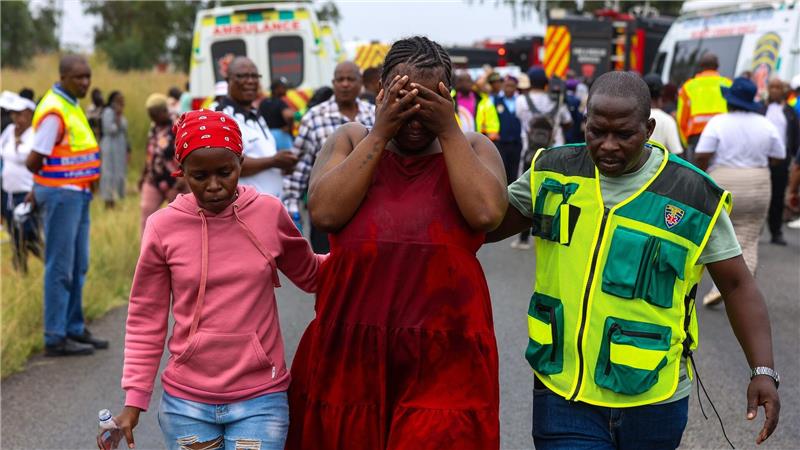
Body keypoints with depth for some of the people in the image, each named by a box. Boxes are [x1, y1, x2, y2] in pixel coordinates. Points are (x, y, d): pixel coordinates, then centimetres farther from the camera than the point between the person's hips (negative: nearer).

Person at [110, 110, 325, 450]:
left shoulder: (270, 213, -3)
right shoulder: (164, 227, -5)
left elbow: (311, 275, 14)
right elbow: (145, 321, 3)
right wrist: (134, 400, -1)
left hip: (260, 400, 0)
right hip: (186, 402, 0)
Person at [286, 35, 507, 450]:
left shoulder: (472, 148, 6)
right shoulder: (351, 140, 8)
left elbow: (487, 213, -13)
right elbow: (324, 213, -9)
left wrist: (448, 131, -10)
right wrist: (380, 134, -10)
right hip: (350, 347, 1)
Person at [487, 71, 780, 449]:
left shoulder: (693, 196, -6)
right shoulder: (554, 173, 2)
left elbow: (737, 284, 0)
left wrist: (763, 370, -10)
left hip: (652, 400, -1)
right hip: (563, 393, 1)